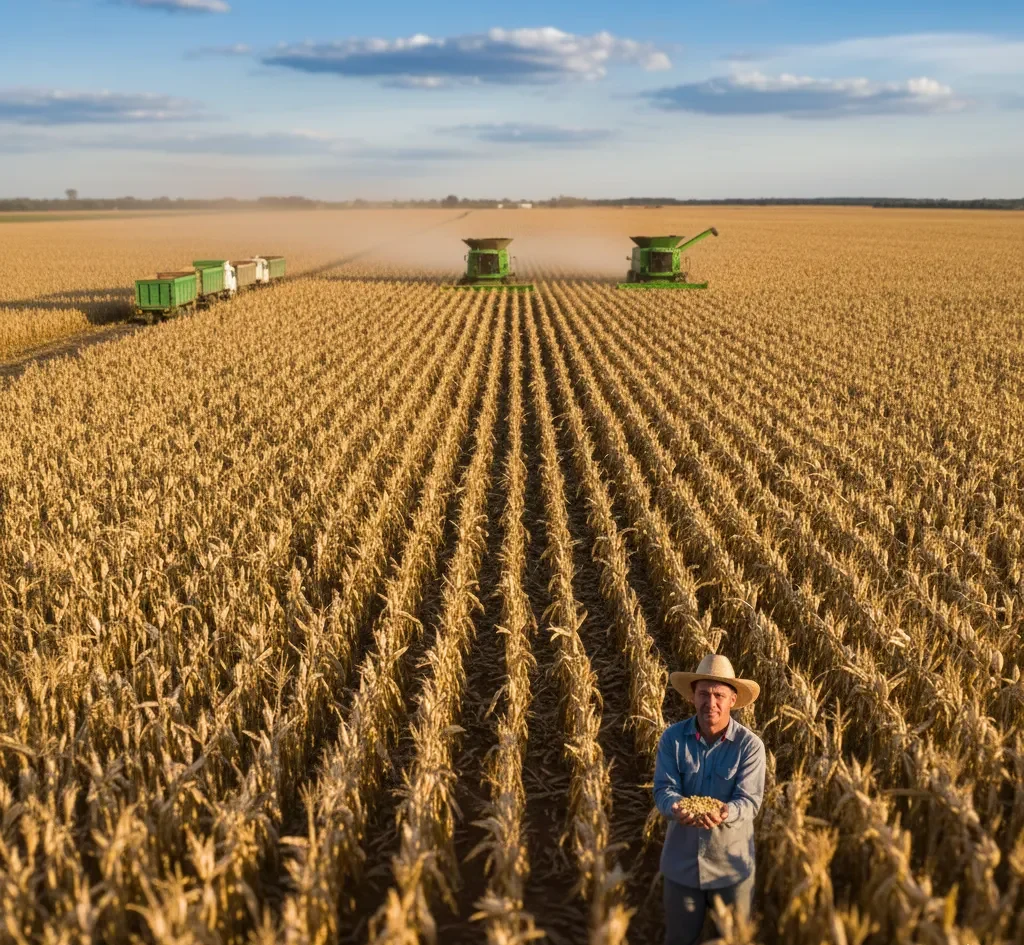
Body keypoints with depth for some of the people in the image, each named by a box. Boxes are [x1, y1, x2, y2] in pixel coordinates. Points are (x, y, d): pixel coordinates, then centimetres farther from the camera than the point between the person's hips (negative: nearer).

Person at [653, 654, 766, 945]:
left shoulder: (750, 744, -14)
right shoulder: (672, 737, -9)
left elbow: (750, 800, -19)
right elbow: (663, 789, -14)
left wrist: (725, 812, -40)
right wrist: (677, 807, -37)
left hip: (732, 864, -1)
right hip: (681, 861, 1)